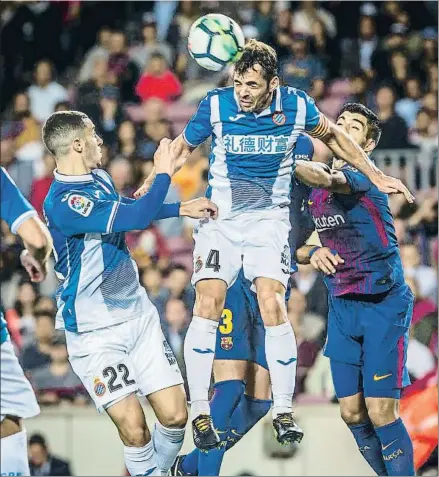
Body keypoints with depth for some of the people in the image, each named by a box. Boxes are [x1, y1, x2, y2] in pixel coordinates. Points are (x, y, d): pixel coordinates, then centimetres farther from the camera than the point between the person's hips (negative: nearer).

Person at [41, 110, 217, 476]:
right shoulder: (64, 202, -24)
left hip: (138, 314, 8)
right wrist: (163, 175, -17)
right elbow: (136, 218, -31)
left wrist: (181, 209, 29)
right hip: (95, 332, -8)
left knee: (175, 415, 0)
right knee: (133, 428, -15)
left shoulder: (99, 178, 7)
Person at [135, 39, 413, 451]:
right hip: (219, 219, 0)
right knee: (208, 306, -14)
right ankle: (200, 412, -6)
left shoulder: (297, 106, -9)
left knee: (273, 308, -15)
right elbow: (181, 147, 4)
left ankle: (283, 411, -3)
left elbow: (332, 136, 12)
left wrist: (376, 176, 14)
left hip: (268, 220, 0)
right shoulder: (216, 105, -13)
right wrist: (146, 190, -6)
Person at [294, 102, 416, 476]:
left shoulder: (364, 177, -13)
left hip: (384, 303, -6)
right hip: (342, 305, 6)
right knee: (352, 413, 4)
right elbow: (293, 247, 16)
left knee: (380, 412, -12)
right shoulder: (311, 191, 8)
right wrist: (313, 253, -5)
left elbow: (325, 179, -36)